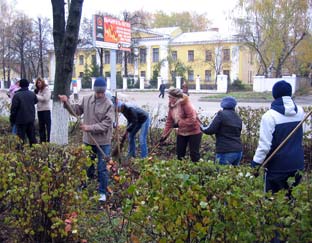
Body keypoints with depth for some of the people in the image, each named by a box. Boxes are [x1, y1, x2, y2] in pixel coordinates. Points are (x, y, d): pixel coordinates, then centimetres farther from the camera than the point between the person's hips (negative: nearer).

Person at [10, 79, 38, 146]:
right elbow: (36, 101, 22)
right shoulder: (32, 94, 2)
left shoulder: (17, 95, -13)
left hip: (21, 120, -5)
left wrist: (12, 119, -4)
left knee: (21, 138, 0)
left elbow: (13, 108, -12)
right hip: (31, 119, 5)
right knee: (32, 136, 14)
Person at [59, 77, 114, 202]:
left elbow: (106, 124, -19)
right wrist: (67, 103, -4)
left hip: (103, 142, -4)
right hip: (88, 140, 4)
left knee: (102, 168, 4)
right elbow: (77, 110, 11)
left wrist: (90, 127, -24)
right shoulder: (86, 99, -1)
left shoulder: (109, 105, -14)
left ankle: (102, 192, 18)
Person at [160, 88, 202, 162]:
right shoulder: (172, 106, -1)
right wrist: (164, 135, -5)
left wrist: (179, 123, -27)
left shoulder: (186, 104, -22)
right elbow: (169, 121, 1)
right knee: (179, 153, 11)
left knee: (194, 154, -2)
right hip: (181, 133, 7)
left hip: (193, 132, -7)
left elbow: (192, 119, -29)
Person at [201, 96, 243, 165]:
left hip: (226, 152, -7)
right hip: (238, 151, 7)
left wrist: (202, 127, 10)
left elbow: (210, 130, -10)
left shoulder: (221, 114, -7)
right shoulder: (238, 118, 13)